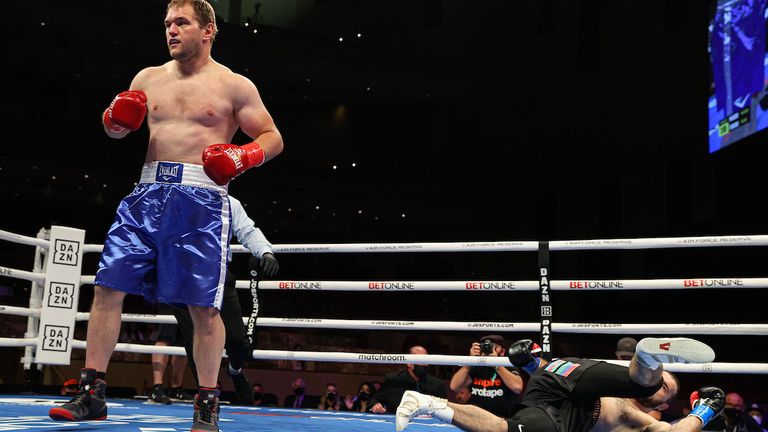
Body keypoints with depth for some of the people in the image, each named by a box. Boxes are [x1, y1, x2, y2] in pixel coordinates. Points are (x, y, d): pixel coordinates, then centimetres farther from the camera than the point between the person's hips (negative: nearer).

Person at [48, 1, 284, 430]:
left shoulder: (234, 85, 6)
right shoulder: (149, 78, 17)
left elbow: (273, 138, 6)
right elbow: (117, 128, 24)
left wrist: (244, 157, -14)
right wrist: (116, 120, 0)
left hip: (202, 199, -4)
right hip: (148, 193, 4)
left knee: (203, 304, -4)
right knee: (108, 286, -3)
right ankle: (93, 394, 7)